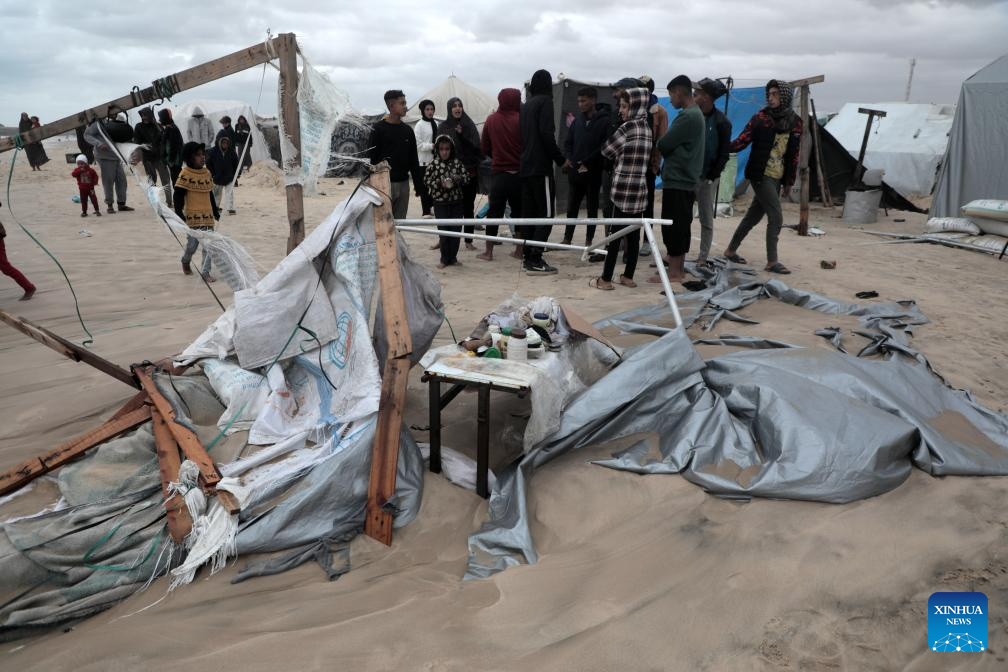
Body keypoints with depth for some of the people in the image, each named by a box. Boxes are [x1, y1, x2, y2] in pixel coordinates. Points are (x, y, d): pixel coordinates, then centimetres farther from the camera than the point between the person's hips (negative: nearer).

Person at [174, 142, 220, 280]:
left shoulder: (207, 173, 10)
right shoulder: (185, 174, -8)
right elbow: (178, 196, -8)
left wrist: (215, 211, 20)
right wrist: (179, 214, -14)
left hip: (208, 215, 5)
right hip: (192, 216, -5)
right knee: (192, 244, 4)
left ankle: (206, 272, 5)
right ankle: (185, 261, 35)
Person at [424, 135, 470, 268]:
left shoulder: (457, 162, 2)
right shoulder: (433, 164, -3)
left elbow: (467, 176, 2)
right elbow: (426, 180, -4)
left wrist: (457, 178, -16)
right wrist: (440, 183, -17)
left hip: (457, 202, 2)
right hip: (440, 203, -2)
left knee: (456, 230, 6)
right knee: (443, 231, 2)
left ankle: (453, 258, 18)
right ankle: (444, 259, 13)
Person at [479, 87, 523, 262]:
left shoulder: (491, 120, -1)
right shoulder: (521, 120, -9)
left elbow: (484, 147, 6)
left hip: (498, 173, 1)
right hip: (519, 173, -1)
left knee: (494, 212, 6)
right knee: (519, 211, 10)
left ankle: (489, 252, 6)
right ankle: (519, 249, 13)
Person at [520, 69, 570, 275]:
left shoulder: (526, 106, 19)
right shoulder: (545, 102, -4)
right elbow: (547, 134, -15)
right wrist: (560, 159, -9)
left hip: (525, 167, 8)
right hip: (541, 167, -8)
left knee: (529, 212, 8)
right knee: (546, 212, -7)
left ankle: (529, 257, 8)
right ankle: (535, 259, -14)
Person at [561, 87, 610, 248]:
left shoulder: (604, 121, -5)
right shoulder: (577, 120, 11)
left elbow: (605, 147, -12)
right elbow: (568, 143, 13)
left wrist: (587, 163, -13)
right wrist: (571, 161, -3)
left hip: (593, 173, -5)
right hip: (575, 172, 5)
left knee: (592, 209, 5)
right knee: (571, 208, 8)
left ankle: (588, 241, 12)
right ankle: (567, 240, 16)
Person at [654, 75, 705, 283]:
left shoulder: (687, 116, -16)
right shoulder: (696, 114, 16)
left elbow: (663, 145, -15)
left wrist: (657, 145, 6)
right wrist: (666, 150, 3)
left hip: (677, 180, -10)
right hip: (686, 179, 10)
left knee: (672, 227, -5)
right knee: (680, 227, 12)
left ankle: (674, 272, -1)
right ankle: (679, 268, 18)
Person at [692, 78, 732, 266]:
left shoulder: (721, 122, -7)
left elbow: (723, 154, -6)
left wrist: (711, 176, -12)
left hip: (707, 179, -3)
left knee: (706, 220, 7)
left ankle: (702, 259, 14)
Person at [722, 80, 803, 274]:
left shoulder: (795, 121, 8)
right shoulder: (760, 117, -4)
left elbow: (794, 153, 12)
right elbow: (743, 140, -11)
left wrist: (790, 180, 13)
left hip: (777, 178, 5)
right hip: (761, 175, -5)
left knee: (754, 215, 11)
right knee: (776, 217, -10)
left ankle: (731, 250, 25)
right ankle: (772, 261, -2)